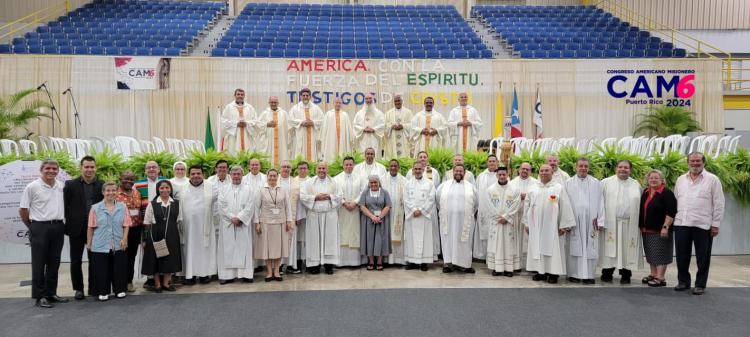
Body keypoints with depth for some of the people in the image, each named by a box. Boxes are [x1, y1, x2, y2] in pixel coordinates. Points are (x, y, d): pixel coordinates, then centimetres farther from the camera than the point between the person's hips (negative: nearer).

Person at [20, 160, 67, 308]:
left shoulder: (61, 186, 6)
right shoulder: (32, 187, -6)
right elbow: (22, 210, -2)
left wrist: (62, 223, 12)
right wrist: (31, 227, 5)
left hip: (58, 228, 5)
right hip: (40, 228, -5)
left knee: (54, 263, 11)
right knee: (39, 264, 2)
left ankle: (51, 293, 21)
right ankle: (39, 296, 8)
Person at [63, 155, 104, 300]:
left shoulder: (102, 185, 3)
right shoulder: (71, 184, 0)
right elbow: (64, 205, -1)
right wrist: (69, 221, -7)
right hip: (76, 228, -1)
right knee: (76, 260, 8)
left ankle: (93, 288, 20)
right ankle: (78, 288, 21)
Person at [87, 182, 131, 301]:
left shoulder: (122, 207, 4)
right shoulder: (95, 208, 1)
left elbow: (126, 225, 4)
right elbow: (91, 227, 3)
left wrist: (124, 238, -7)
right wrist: (88, 243, 4)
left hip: (119, 245, 1)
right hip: (100, 246, -1)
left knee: (119, 269, 7)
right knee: (102, 270, 4)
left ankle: (120, 290, 20)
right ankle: (103, 292, 16)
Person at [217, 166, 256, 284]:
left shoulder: (249, 190, 7)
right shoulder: (223, 190, 10)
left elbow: (249, 207, -3)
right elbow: (221, 206, 0)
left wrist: (239, 218, -13)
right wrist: (232, 218, -11)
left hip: (243, 224, -1)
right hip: (227, 224, 1)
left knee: (244, 248, -1)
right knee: (227, 249, 0)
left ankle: (245, 274, 3)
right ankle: (228, 275, 4)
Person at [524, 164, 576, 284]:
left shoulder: (559, 188, -2)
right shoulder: (533, 189, 10)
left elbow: (565, 207, -5)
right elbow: (528, 207, 14)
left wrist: (564, 225, -10)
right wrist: (526, 223, 11)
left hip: (552, 227, -4)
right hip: (536, 226, 4)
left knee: (553, 248, -1)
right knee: (537, 248, 6)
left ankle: (553, 273, 6)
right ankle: (540, 271, 14)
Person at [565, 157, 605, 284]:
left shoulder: (596, 183, 7)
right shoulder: (568, 183, 6)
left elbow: (600, 203, 4)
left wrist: (600, 221, -4)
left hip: (590, 222, 1)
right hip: (574, 221, -1)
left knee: (590, 249, 0)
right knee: (574, 248, 2)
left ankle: (589, 275, 6)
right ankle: (574, 274, 9)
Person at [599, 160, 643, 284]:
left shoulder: (636, 185, 11)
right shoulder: (606, 182, 3)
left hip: (629, 224, 2)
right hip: (610, 223, -2)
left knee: (627, 249, 5)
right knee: (610, 249, 3)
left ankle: (625, 275, 15)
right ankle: (607, 273, 13)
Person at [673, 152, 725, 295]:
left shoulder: (712, 180, -1)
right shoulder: (681, 180, 11)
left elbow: (718, 204, -3)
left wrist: (715, 224, -7)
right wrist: (673, 219, 10)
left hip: (703, 225, -3)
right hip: (681, 224, 4)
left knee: (702, 257, 5)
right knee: (682, 255, 9)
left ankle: (700, 284, 15)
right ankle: (683, 281, 22)